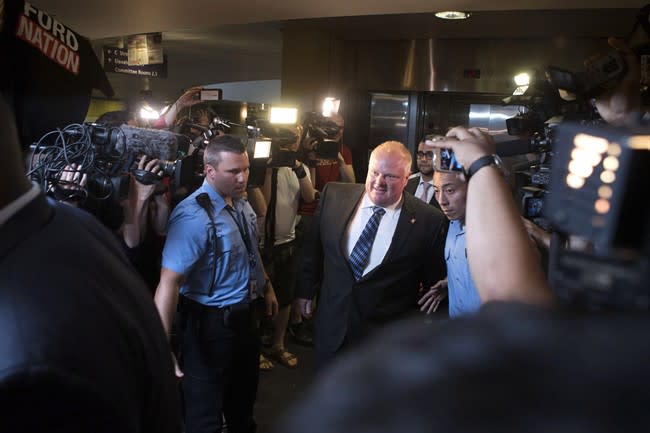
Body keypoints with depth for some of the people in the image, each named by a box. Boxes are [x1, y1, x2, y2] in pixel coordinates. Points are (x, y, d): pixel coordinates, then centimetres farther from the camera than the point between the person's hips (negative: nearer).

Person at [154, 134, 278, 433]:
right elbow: (169, 282, -34)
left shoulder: (241, 203, 0)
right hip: (210, 322, -8)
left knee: (244, 394, 29)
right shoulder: (193, 216, -28)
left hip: (245, 313, 8)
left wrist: (266, 288, 19)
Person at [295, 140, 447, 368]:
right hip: (332, 325, 3)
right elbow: (313, 247, 7)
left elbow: (435, 281, -3)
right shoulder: (334, 196, -6)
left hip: (388, 339, -3)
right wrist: (305, 289, 12)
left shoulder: (428, 221, -15)